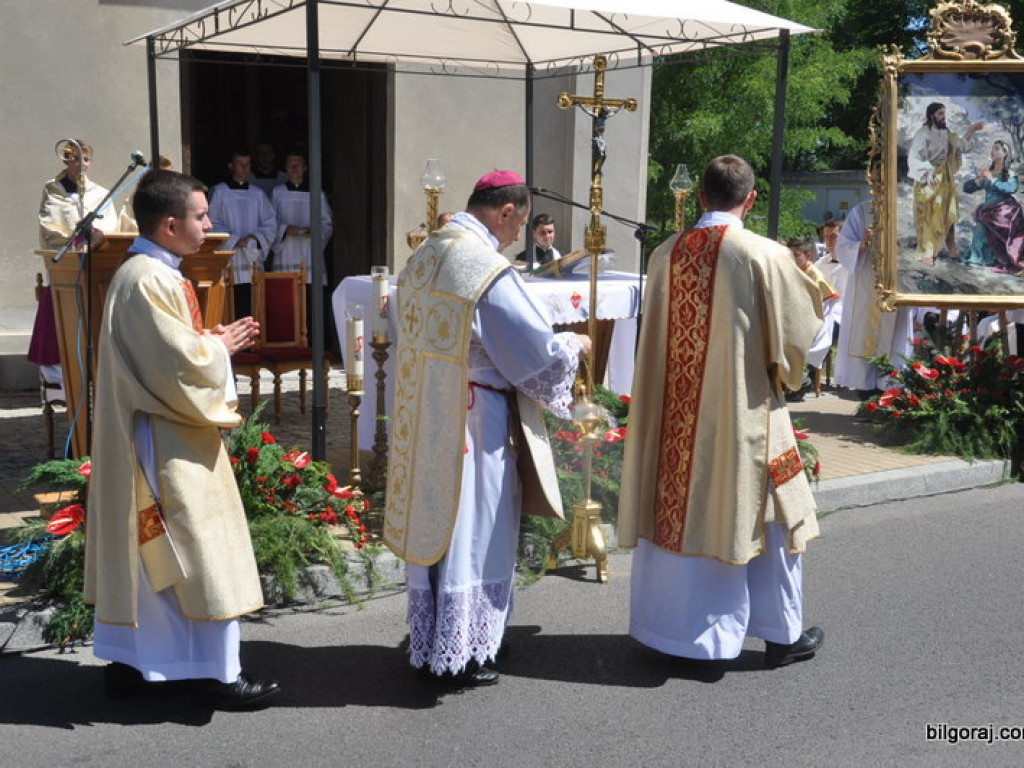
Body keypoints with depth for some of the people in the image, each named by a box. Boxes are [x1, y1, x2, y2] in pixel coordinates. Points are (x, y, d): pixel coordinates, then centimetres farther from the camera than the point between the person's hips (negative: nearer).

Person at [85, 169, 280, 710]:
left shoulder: (144, 273, 12)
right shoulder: (150, 281, -21)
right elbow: (181, 365, -24)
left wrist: (212, 342, 6)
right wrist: (221, 346, -6)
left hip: (144, 438, 10)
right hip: (165, 444, -10)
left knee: (140, 551, 15)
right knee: (200, 550, -1)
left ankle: (128, 661, 25)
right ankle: (217, 671, 10)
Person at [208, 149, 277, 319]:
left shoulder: (258, 194, 14)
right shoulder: (218, 192, 4)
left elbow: (270, 224, 10)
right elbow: (213, 224, -2)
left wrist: (254, 237, -7)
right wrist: (234, 240, -11)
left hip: (253, 260, 3)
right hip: (229, 260, -3)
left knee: (253, 309, -3)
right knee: (233, 309, -9)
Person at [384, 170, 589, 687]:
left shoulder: (425, 256, 6)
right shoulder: (489, 269, -20)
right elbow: (541, 354, -14)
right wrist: (575, 345, 7)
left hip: (421, 420, 8)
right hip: (473, 424, -8)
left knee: (432, 524, 16)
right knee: (471, 533, 6)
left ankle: (429, 645, 29)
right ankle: (459, 657, 18)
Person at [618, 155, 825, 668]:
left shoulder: (666, 254, 1)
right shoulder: (765, 256, -13)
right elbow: (797, 331, -6)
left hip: (673, 409, 5)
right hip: (741, 410, -4)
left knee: (675, 506, 14)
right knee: (770, 515, 10)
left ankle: (663, 624, 24)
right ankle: (782, 634, 20)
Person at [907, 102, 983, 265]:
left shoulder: (946, 133, 9)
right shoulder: (922, 134, -13)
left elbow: (960, 146, 22)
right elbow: (915, 157, -20)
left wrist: (971, 130, 13)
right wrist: (927, 174, -32)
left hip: (946, 180, 7)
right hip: (929, 181, -7)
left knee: (949, 215, 11)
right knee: (928, 218, -2)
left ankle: (951, 249, 21)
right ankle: (926, 253, 5)